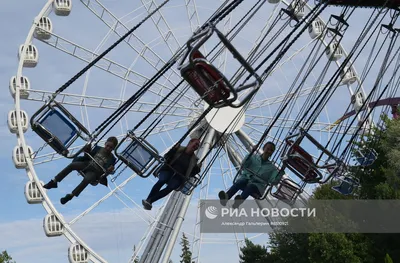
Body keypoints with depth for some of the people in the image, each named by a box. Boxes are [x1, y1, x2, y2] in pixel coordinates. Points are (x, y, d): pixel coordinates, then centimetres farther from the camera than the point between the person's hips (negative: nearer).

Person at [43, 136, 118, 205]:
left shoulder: (111, 158, -1)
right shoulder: (98, 149, 10)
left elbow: (106, 171, -4)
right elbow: (88, 157, 19)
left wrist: (109, 171, -26)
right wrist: (87, 151, -1)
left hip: (94, 172, -4)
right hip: (87, 165, 4)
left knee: (87, 179, -36)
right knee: (72, 165, -21)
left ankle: (70, 196, -28)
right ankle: (53, 182, -18)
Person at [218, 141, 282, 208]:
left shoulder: (272, 167, 17)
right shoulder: (254, 157, 18)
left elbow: (274, 180, 0)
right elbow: (243, 166, 1)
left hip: (257, 186, -1)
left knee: (251, 186, -36)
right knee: (240, 182, -34)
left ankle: (240, 200, -67)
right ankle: (226, 197, -61)